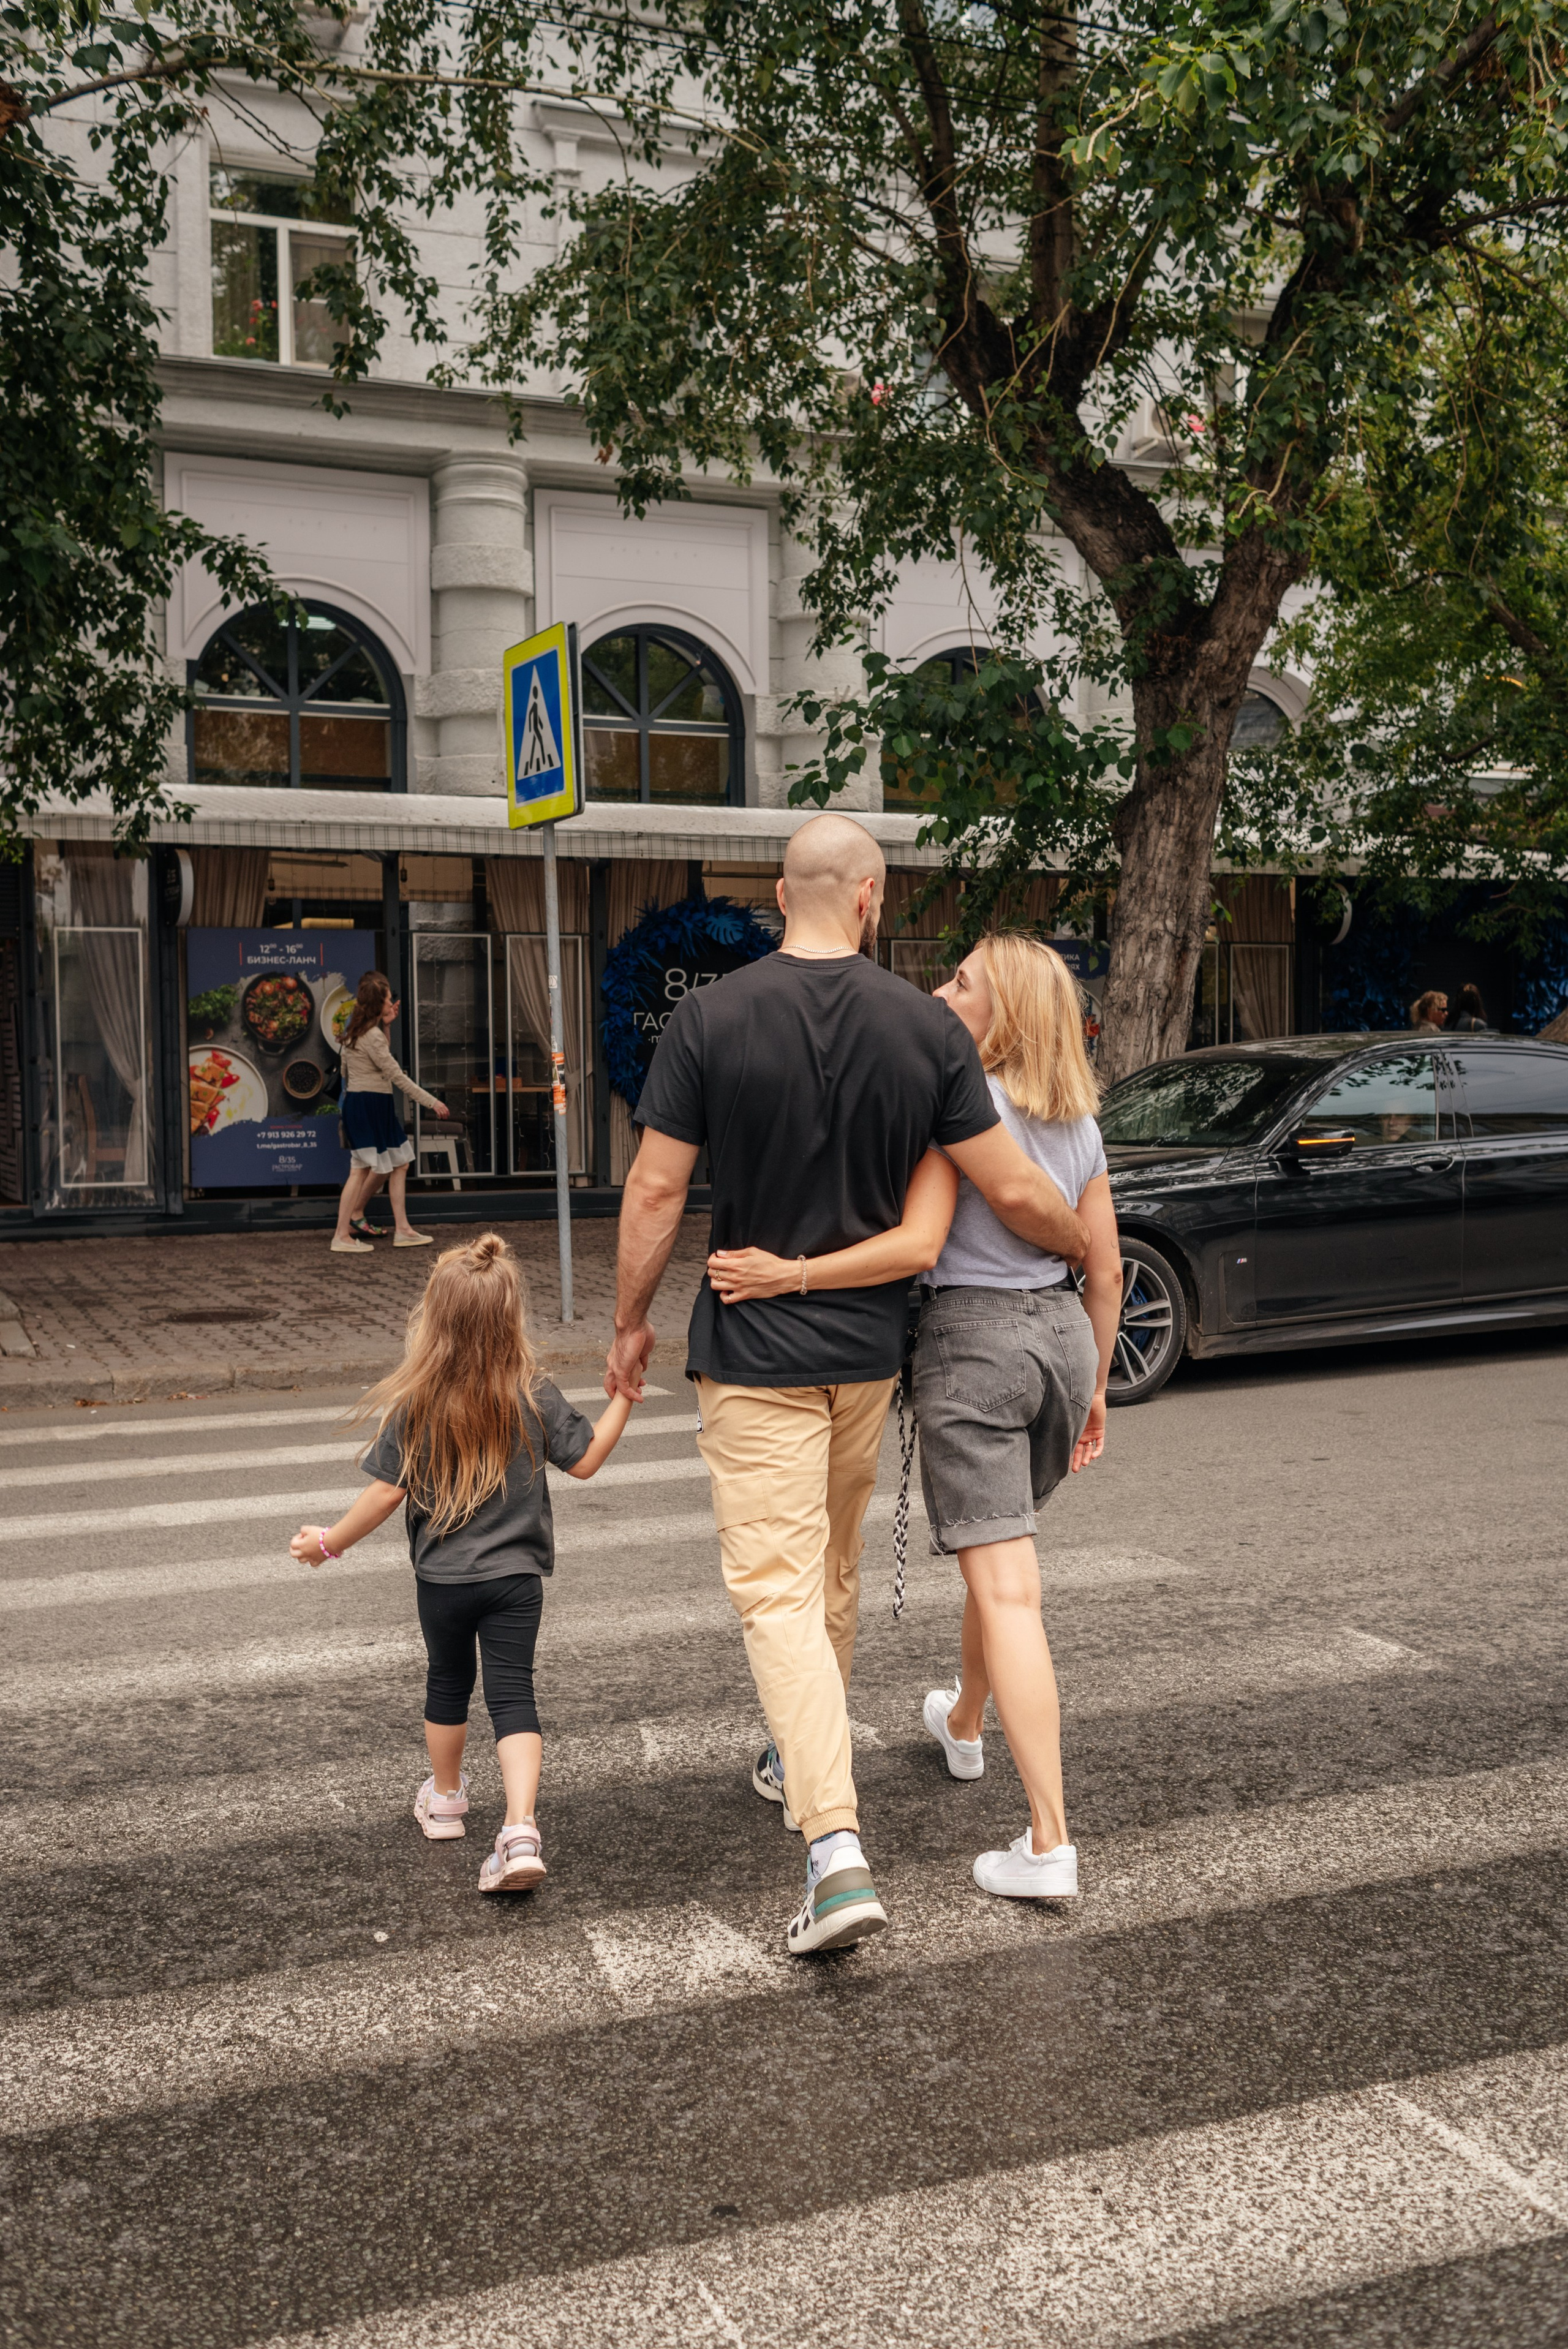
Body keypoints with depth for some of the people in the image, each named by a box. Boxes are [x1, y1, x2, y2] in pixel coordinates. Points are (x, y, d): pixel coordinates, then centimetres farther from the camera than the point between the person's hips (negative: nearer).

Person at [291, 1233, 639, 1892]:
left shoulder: (412, 1405, -14)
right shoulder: (534, 1398, -10)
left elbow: (387, 1493, -10)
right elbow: (585, 1460, -1)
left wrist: (329, 1542, 4)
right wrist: (623, 1398, 8)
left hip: (442, 1578, 0)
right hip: (515, 1574, 0)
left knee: (448, 1684, 21)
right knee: (513, 1695, 1)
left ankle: (445, 1798, 42)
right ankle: (521, 1830, -14)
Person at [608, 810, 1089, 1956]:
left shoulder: (711, 1018, -12)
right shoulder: (927, 1025, -6)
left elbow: (656, 1191, -9)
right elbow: (1015, 1190, -5)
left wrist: (632, 1321, 5)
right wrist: (1086, 1246, 16)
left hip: (754, 1347, -3)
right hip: (868, 1344, 4)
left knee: (778, 1587, -3)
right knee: (835, 1565, 23)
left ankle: (839, 1852, -13)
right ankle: (809, 1760, 43)